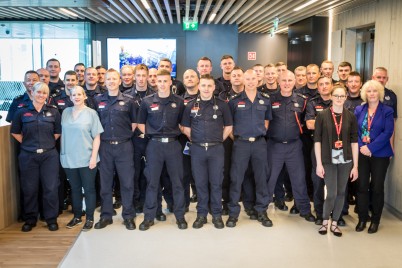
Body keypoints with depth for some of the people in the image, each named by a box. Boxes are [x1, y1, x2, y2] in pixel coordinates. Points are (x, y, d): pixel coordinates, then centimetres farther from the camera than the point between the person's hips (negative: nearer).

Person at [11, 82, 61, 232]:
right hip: (28, 156, 0)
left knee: (51, 188, 1)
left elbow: (57, 132, 9)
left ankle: (51, 219, 15)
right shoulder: (22, 112, 2)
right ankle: (30, 219, 22)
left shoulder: (53, 112, 4)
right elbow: (15, 132, 8)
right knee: (29, 189, 6)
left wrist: (48, 143, 5)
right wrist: (27, 144, 3)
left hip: (49, 155, 0)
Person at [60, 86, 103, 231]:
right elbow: (63, 134, 12)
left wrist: (94, 156, -11)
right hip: (69, 158, 3)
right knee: (75, 189, 13)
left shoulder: (91, 113, -3)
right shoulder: (66, 112, 7)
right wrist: (62, 153, 6)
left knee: (89, 189, 4)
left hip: (86, 158, -3)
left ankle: (89, 218, 15)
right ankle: (77, 216, 26)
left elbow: (96, 137, -5)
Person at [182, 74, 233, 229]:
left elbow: (228, 127, 7)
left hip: (216, 149, -1)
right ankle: (201, 214, 18)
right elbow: (185, 127, 10)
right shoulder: (191, 106, 4)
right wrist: (195, 140, 5)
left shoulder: (222, 105, 1)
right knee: (200, 183, 7)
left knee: (216, 182, 4)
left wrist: (219, 140, 3)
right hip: (197, 149, 1)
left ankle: (217, 215, 16)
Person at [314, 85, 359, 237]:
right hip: (328, 161, -2)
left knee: (341, 193, 8)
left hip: (345, 161, 2)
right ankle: (325, 221, 18)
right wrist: (319, 164, -7)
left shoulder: (350, 116, 2)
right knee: (332, 193, -4)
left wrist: (355, 165, 0)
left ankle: (334, 223, 24)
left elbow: (354, 141, 3)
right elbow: (317, 141, -3)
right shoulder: (322, 116, -3)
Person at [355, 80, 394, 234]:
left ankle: (375, 220, 19)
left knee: (377, 187, 5)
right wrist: (361, 147, -11)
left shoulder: (387, 111, -2)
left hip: (380, 155, -2)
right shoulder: (359, 110, 8)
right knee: (362, 186, 3)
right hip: (362, 153, 2)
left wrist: (370, 148, -18)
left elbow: (387, 133, -11)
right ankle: (362, 218, 16)